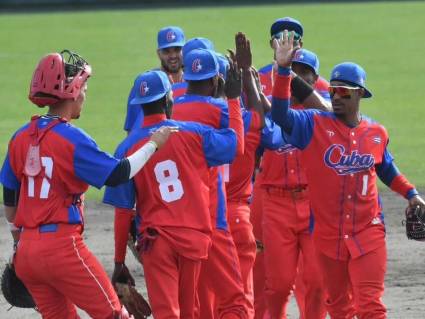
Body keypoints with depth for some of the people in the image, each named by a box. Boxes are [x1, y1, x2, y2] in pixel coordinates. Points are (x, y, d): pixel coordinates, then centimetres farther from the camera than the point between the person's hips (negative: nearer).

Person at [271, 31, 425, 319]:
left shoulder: (377, 133, 4)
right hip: (328, 234, 0)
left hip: (368, 233, 0)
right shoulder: (315, 125, -3)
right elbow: (281, 115, -19)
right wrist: (283, 70, -28)